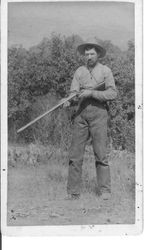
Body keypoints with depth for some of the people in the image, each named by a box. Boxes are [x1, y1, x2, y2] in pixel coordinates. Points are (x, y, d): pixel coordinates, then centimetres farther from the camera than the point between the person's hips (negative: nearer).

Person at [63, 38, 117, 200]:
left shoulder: (105, 71, 3)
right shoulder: (79, 72, 12)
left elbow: (112, 93, -7)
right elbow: (74, 92, 4)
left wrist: (91, 93, -16)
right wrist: (68, 101, -18)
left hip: (98, 114, -3)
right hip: (81, 114, 3)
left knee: (100, 153, -5)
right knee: (75, 154, -1)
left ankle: (105, 190, 3)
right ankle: (73, 192, 4)